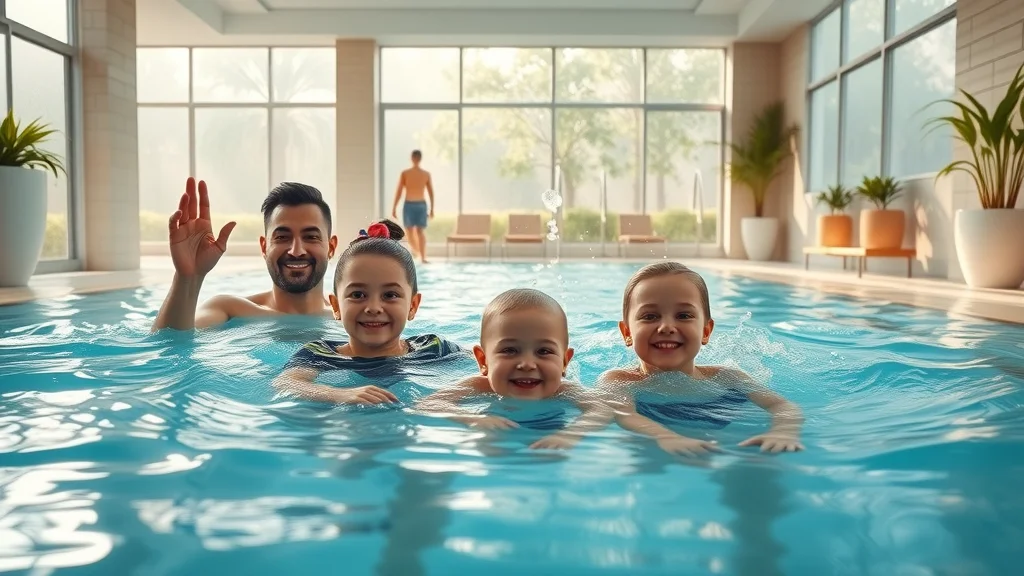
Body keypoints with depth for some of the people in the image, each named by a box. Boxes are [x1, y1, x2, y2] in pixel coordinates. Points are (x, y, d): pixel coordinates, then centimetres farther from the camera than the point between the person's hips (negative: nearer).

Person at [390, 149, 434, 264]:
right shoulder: (427, 174, 0)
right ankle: (423, 257, -4)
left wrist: (394, 208, -1)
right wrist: (432, 209, 12)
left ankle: (416, 250, 34)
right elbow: (431, 193, 3)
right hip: (421, 205, 2)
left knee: (410, 231, 17)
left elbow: (398, 192, -7)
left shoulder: (405, 173, -7)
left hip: (409, 205, -2)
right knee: (420, 232, 5)